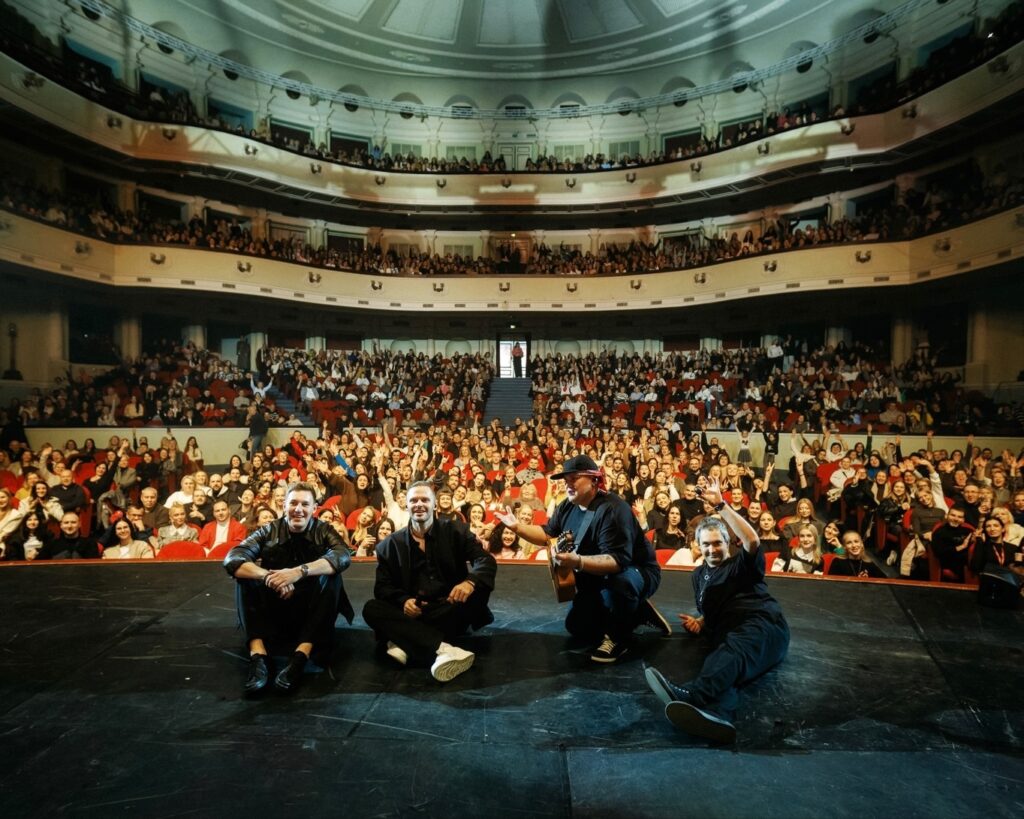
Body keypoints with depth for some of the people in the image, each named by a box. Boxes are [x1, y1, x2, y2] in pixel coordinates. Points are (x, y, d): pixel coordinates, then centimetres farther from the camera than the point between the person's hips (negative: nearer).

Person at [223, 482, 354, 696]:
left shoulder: (323, 531, -6)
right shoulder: (269, 531, -4)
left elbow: (342, 556, -27)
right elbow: (232, 559, -18)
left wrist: (300, 571, -41)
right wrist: (269, 577, -36)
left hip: (311, 610, -1)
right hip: (273, 609, 1)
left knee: (331, 577, -28)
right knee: (245, 576, -21)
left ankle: (300, 658, -37)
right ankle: (258, 656, -32)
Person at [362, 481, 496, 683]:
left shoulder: (455, 531, 4)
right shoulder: (390, 544, 8)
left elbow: (486, 561, -7)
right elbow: (382, 587, 3)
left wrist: (470, 581, -30)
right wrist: (403, 601, -20)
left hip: (451, 613, 0)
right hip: (412, 613, 1)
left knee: (479, 588, -27)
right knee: (371, 609, -23)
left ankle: (406, 644, -28)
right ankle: (443, 649, -38)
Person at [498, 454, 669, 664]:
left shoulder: (612, 509, -32)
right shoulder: (568, 506, -4)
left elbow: (617, 560, -41)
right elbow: (548, 534, 10)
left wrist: (578, 562, -53)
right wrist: (518, 526, -3)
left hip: (637, 573, -9)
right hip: (599, 580, 9)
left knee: (617, 582, -42)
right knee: (576, 626, 10)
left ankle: (619, 636, -12)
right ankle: (638, 612, 17)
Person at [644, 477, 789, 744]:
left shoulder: (742, 564, 14)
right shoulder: (700, 575, 30)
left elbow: (752, 541, -9)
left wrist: (721, 505, -11)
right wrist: (699, 622, 11)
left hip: (764, 625, -3)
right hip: (729, 637, 4)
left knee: (732, 650, -39)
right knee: (723, 662, -35)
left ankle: (692, 694, -68)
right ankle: (715, 714, -68)